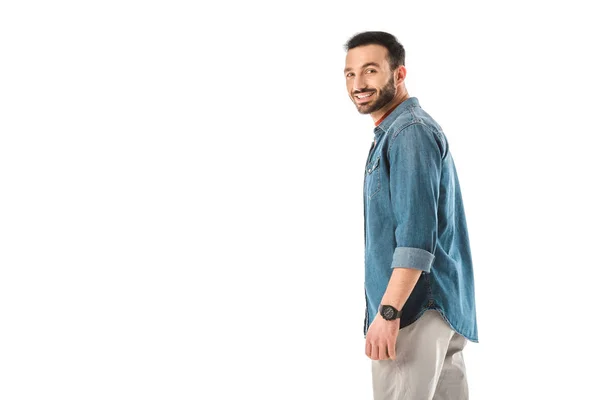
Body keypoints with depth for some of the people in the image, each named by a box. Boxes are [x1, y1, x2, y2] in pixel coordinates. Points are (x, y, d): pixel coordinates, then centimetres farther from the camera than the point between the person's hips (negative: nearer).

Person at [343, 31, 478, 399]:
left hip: (416, 305, -10)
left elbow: (417, 234, -23)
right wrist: (388, 306, 21)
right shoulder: (392, 131, 18)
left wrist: (388, 311, -25)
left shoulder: (411, 132, -14)